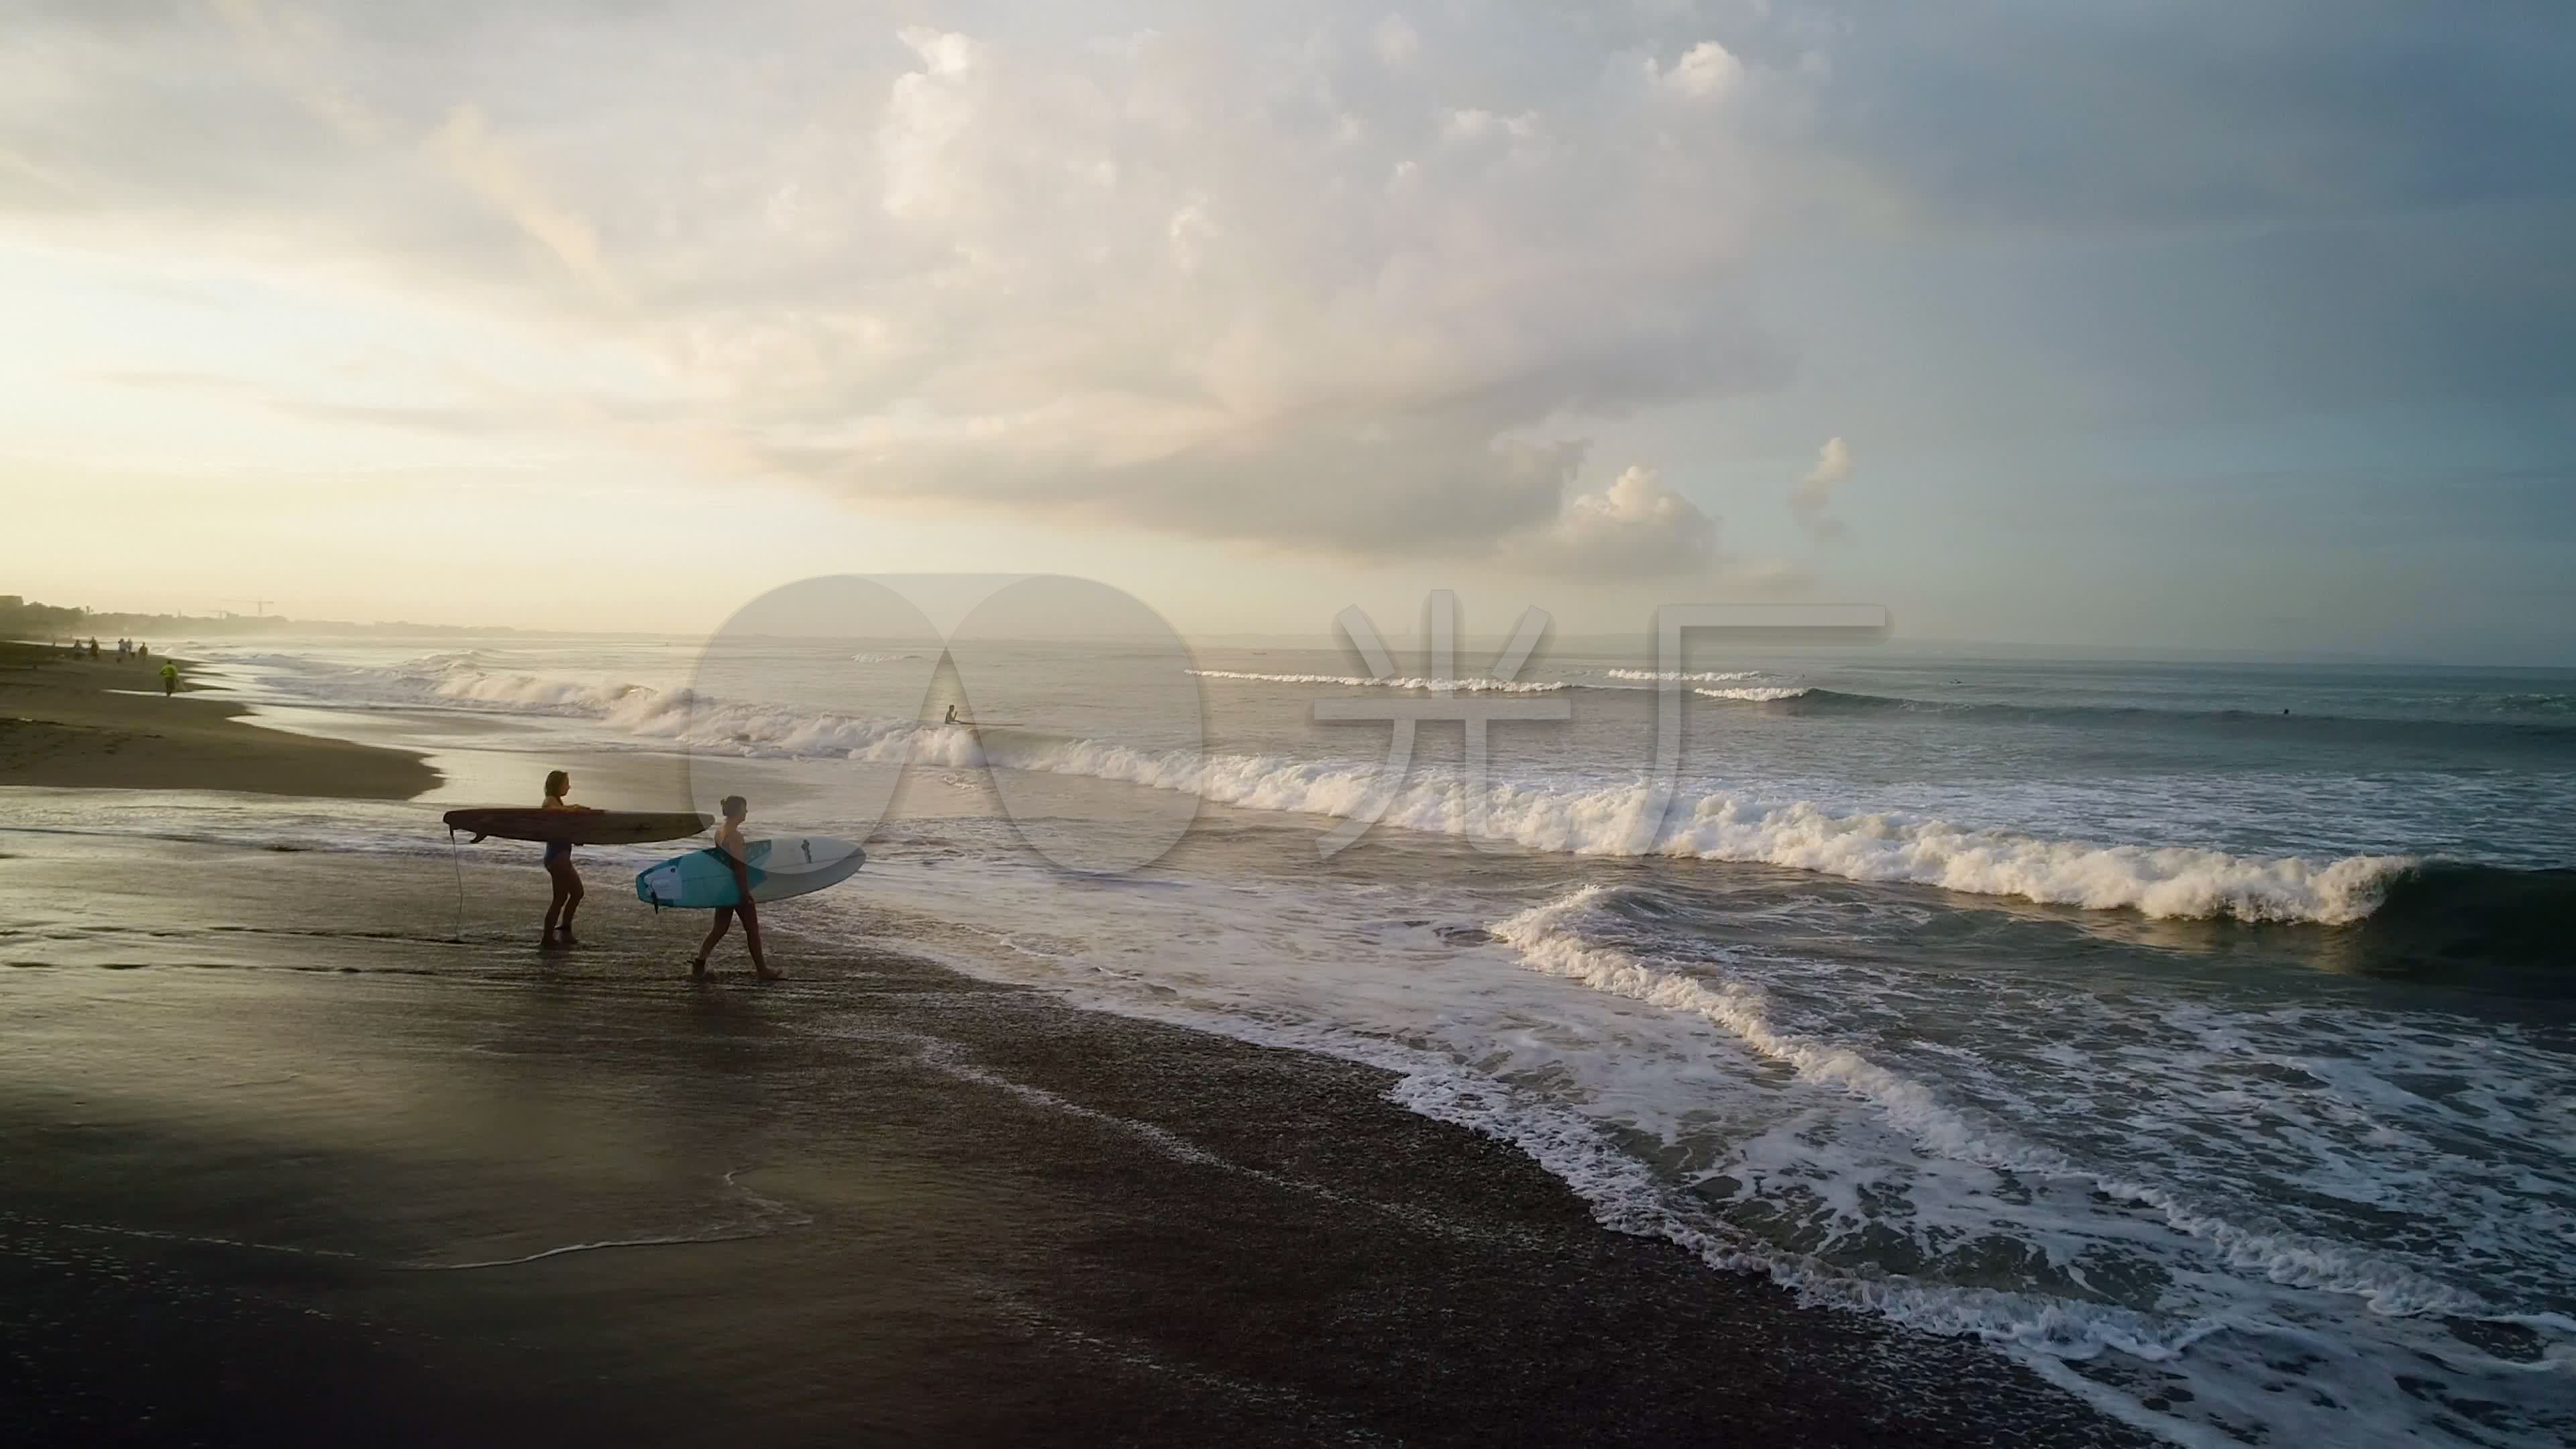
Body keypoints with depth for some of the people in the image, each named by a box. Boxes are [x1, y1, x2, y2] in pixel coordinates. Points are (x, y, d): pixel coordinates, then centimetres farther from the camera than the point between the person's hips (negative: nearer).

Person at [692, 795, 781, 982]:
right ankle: (763, 970, 12)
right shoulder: (735, 836, -21)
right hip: (737, 888, -8)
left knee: (719, 928, 15)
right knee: (752, 928, 4)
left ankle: (699, 963, 11)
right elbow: (740, 866, -21)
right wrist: (746, 892, -17)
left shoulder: (719, 831, 7)